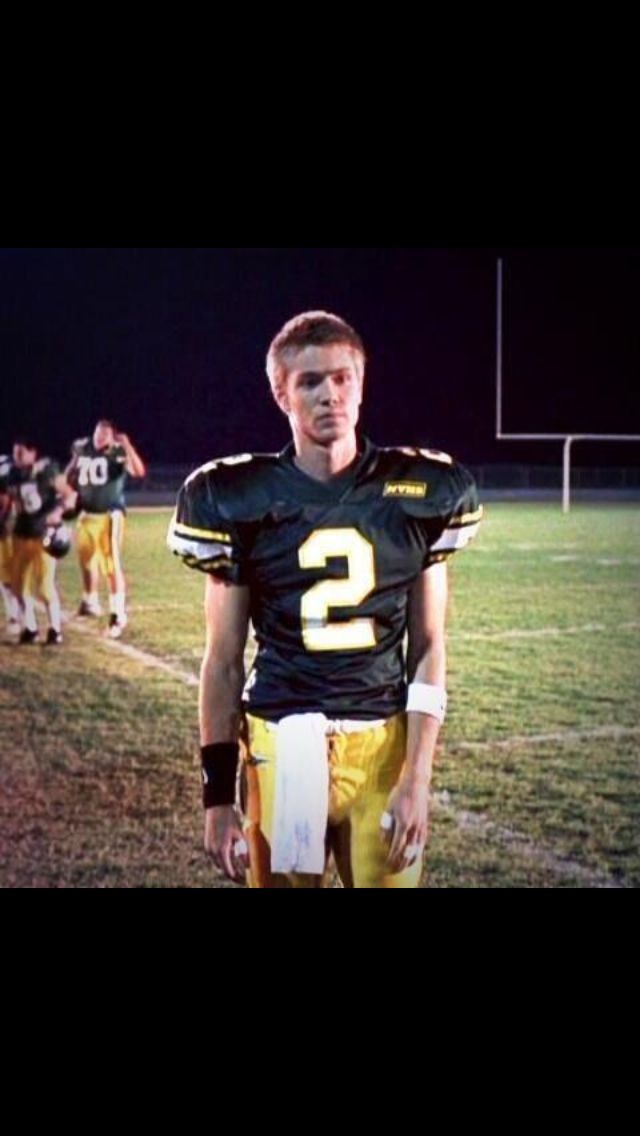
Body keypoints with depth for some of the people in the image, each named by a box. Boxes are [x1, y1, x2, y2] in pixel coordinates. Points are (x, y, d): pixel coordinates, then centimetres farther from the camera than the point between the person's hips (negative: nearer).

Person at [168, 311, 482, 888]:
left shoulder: (418, 494, 1)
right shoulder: (240, 501, -2)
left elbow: (427, 650, 4)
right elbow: (224, 662, 4)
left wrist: (416, 777, -4)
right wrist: (217, 793, 3)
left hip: (384, 744, 1)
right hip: (281, 748, 0)